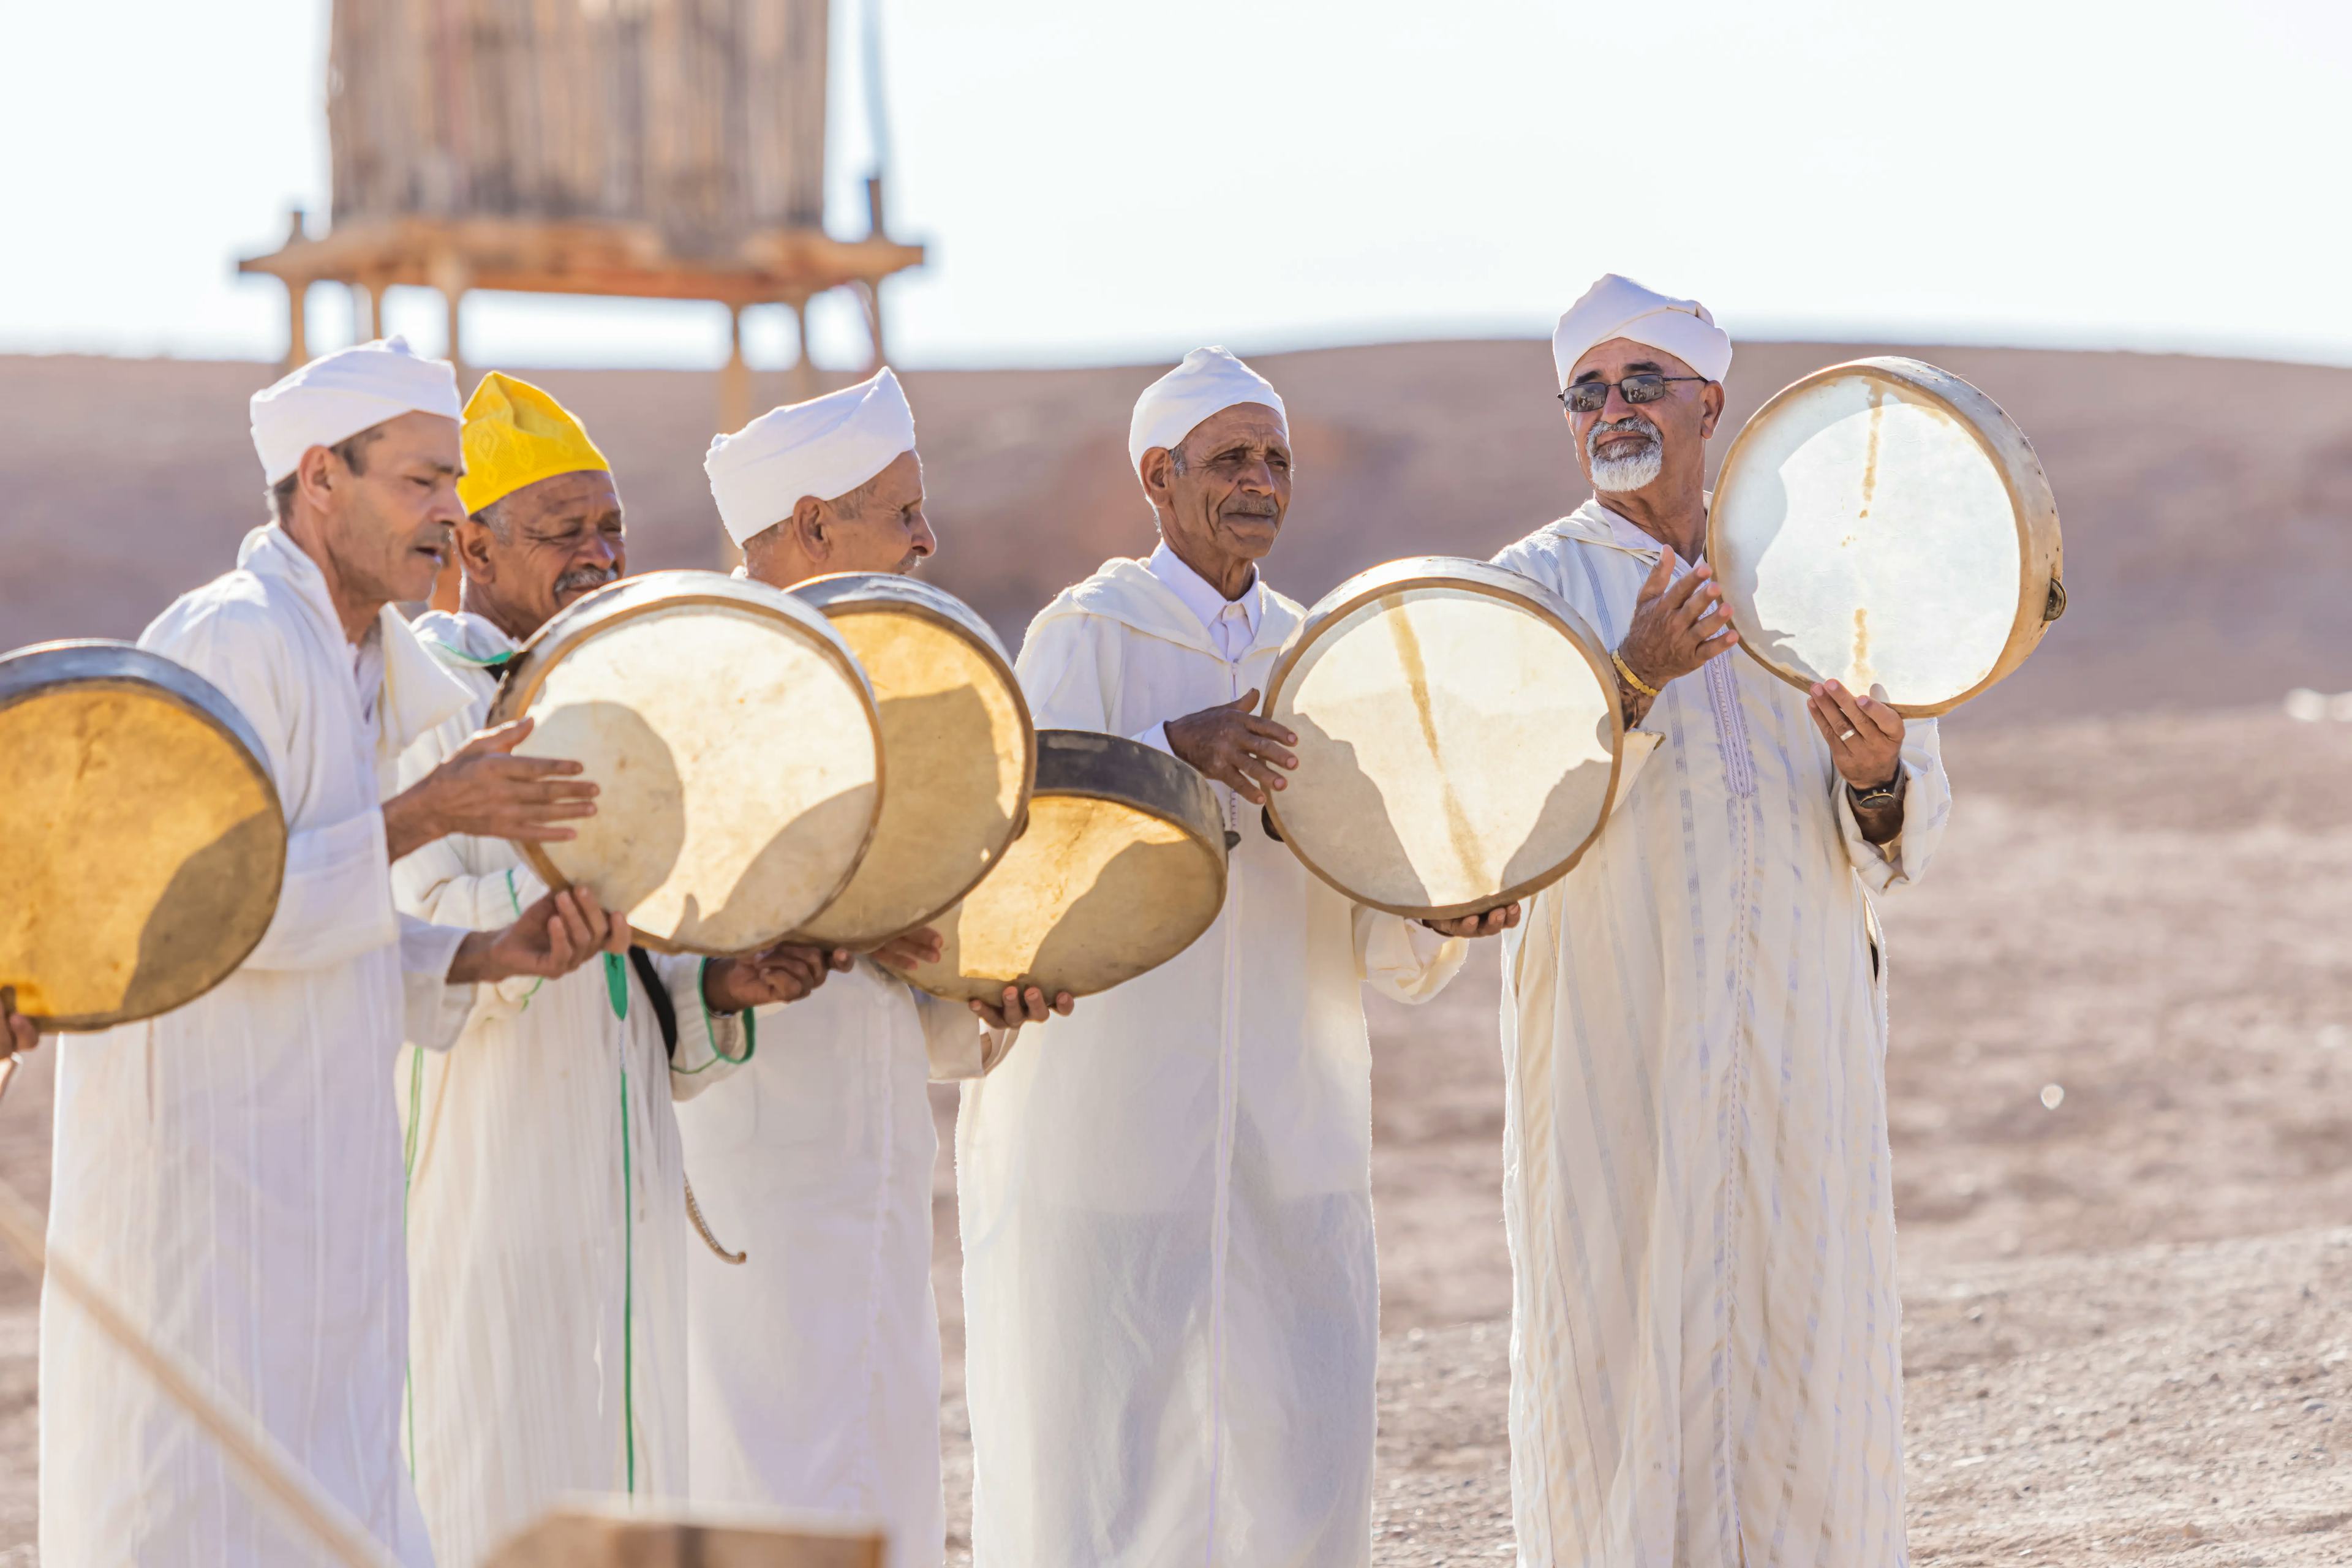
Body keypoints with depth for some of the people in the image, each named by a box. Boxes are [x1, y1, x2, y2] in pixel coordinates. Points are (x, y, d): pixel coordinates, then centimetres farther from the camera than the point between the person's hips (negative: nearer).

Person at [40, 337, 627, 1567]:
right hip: (201, 1174, -10)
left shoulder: (351, 665, 17)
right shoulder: (231, 642, -13)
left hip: (304, 1177, 10)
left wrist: (492, 956, 3)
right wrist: (420, 818, -18)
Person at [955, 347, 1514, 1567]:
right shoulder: (1085, 637, -2)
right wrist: (1174, 754, -29)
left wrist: (1447, 917, -13)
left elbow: (1377, 950, 10)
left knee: (1298, 1470, 2)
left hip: (1289, 1138, 5)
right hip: (1109, 1133, -4)